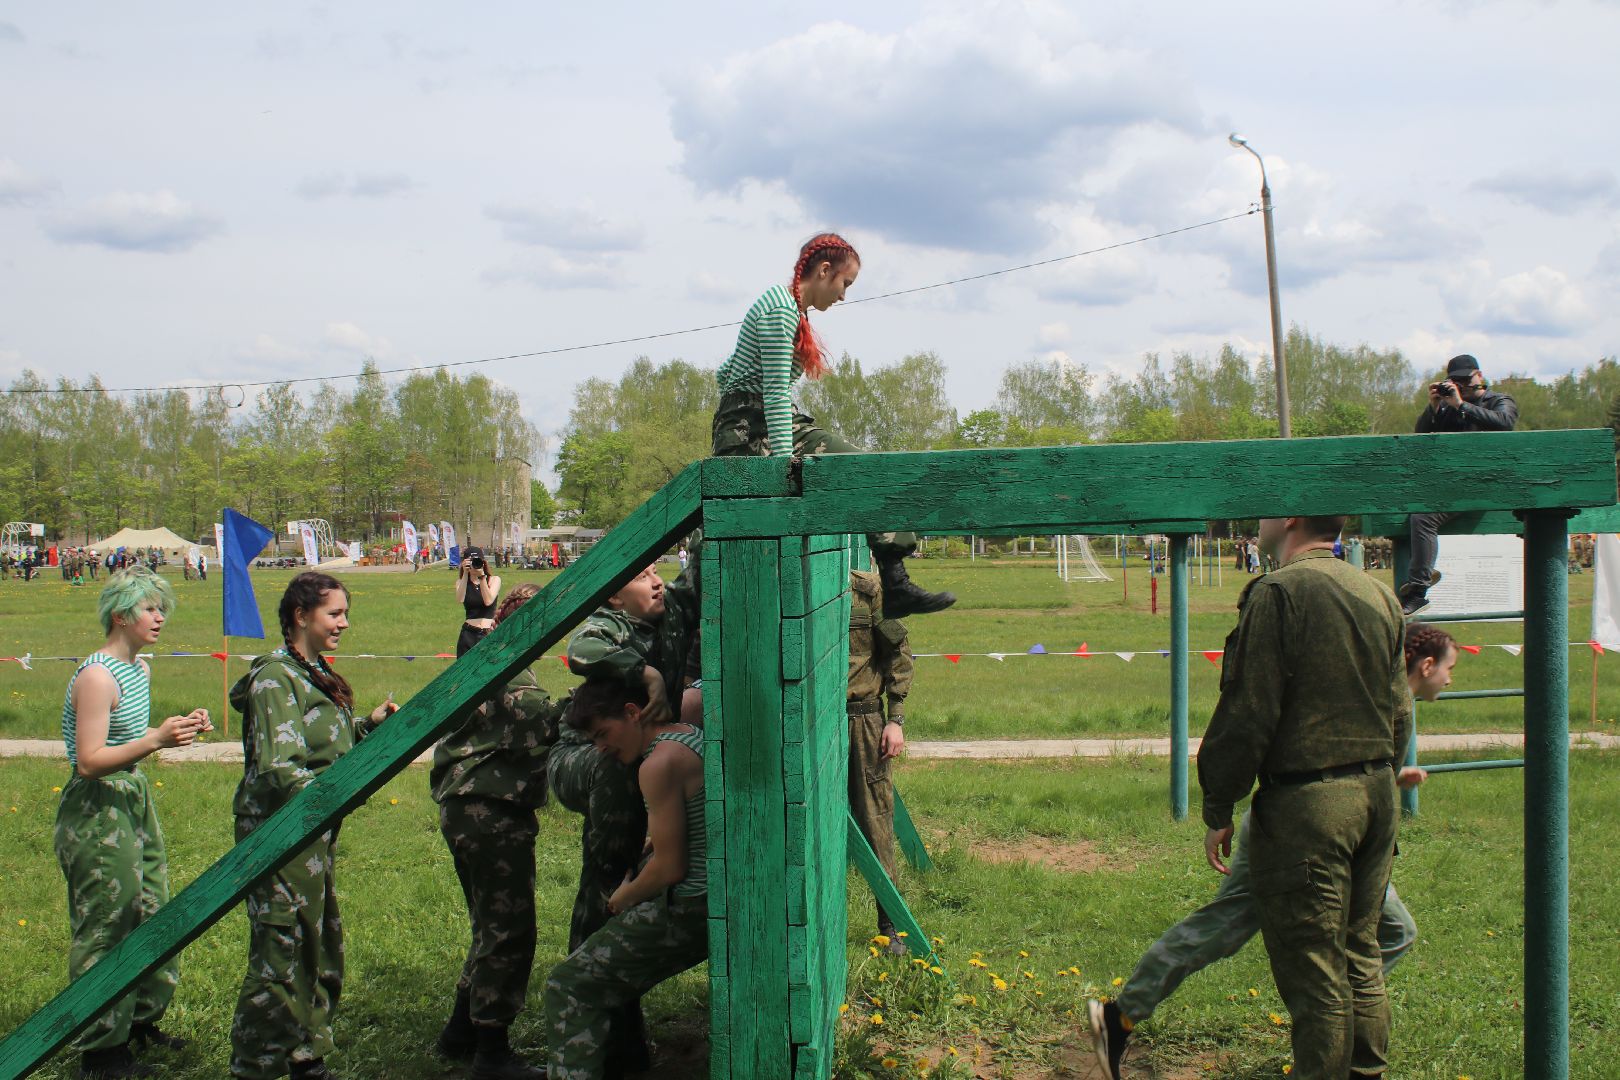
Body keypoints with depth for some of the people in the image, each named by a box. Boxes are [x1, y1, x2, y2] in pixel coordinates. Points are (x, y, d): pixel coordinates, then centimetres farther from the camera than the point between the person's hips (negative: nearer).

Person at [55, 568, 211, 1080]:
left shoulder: (140, 669, 9)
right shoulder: (96, 676, -19)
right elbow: (90, 762, -23)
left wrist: (180, 728, 5)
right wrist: (156, 740, -32)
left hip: (135, 801, 9)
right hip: (97, 812, -9)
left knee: (149, 913, 16)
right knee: (105, 928, -1)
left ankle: (139, 1021, 31)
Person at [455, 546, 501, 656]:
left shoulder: (494, 580, 6)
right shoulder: (461, 582, 9)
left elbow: (488, 601, -11)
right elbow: (460, 600, -12)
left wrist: (482, 575, -15)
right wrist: (465, 574, -15)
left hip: (489, 634, -1)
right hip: (469, 634, 1)